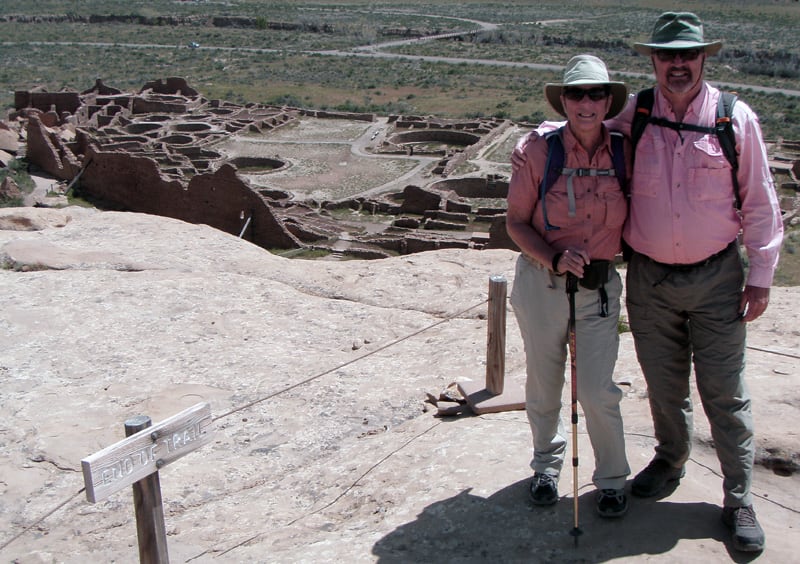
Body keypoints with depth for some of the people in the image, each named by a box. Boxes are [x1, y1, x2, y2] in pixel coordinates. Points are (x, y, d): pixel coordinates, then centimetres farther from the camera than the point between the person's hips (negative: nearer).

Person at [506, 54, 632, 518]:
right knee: (544, 387, 13)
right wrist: (554, 258, -19)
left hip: (601, 286, 1)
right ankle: (548, 464, 38)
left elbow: (635, 215, 14)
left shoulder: (625, 153, -3)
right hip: (542, 283, 0)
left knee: (597, 390, -4)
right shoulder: (540, 152, -9)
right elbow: (516, 222, -4)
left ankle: (612, 479, 20)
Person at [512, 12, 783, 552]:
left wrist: (761, 276, -2)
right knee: (663, 383, 16)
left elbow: (760, 204, 0)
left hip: (716, 278, -2)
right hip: (649, 278, 2)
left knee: (725, 391, 3)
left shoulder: (736, 119, -6)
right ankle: (671, 459, 42)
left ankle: (739, 499, 18)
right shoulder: (631, 117, -3)